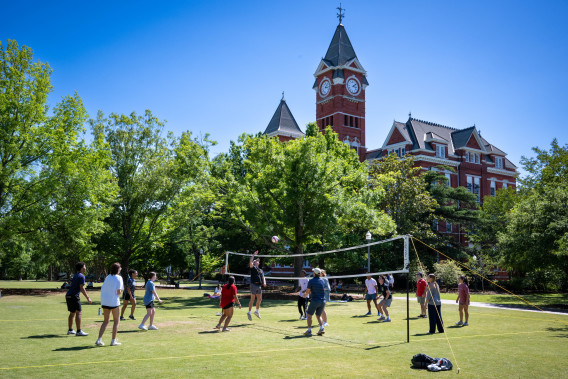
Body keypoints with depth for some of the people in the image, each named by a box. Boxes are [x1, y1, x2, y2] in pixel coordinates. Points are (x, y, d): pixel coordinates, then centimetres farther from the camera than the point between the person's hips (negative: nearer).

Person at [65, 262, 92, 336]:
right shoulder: (81, 276, -11)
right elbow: (82, 288, -18)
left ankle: (70, 330, 28)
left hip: (68, 295, 10)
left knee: (72, 313, 19)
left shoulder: (75, 275, 18)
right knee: (79, 313, -10)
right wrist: (88, 298, -17)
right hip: (74, 296, -10)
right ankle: (79, 331, -14)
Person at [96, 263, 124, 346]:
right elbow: (118, 291, -13)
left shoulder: (107, 277, 10)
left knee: (105, 321, 15)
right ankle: (113, 341, 7)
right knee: (116, 321, 8)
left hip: (104, 301, 5)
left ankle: (99, 339, 6)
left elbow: (102, 289, 10)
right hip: (114, 302, -5)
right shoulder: (119, 278, -6)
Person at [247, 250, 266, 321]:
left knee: (259, 299, 11)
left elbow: (263, 277, 13)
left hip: (259, 285, 6)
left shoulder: (261, 270, 21)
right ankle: (249, 313, -1)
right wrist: (253, 255, -9)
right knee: (252, 299, -6)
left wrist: (264, 282, -7)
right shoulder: (253, 267, 3)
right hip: (254, 284, -6)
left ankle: (257, 311, 27)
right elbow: (250, 262, -17)